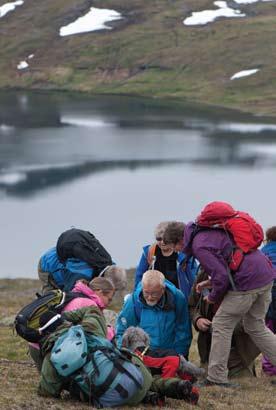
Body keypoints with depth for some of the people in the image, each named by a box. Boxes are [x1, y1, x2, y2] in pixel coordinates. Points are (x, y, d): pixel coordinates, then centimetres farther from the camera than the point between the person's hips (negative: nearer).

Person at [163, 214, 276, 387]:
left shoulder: (199, 246, -12)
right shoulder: (211, 230, 18)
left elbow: (221, 277, -17)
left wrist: (213, 297, 3)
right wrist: (212, 282, 25)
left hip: (247, 282, -9)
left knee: (222, 325, 2)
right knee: (256, 326, 20)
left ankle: (216, 378, 6)